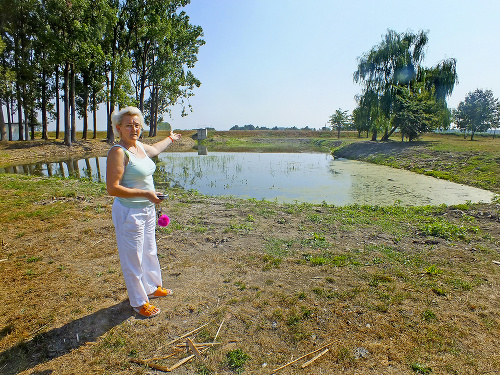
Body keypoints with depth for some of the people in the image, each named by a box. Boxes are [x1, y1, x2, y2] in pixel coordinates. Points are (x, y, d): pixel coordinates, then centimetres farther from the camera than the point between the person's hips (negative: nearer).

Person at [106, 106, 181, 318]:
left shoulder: (140, 146, 6)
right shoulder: (118, 152, -19)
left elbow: (155, 149, 31)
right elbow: (112, 188, -23)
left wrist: (170, 139, 48)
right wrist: (146, 193, -22)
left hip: (147, 210, 9)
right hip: (129, 213, -9)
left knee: (149, 251, 23)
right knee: (133, 258, 7)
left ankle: (153, 287, 45)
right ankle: (138, 302, 27)